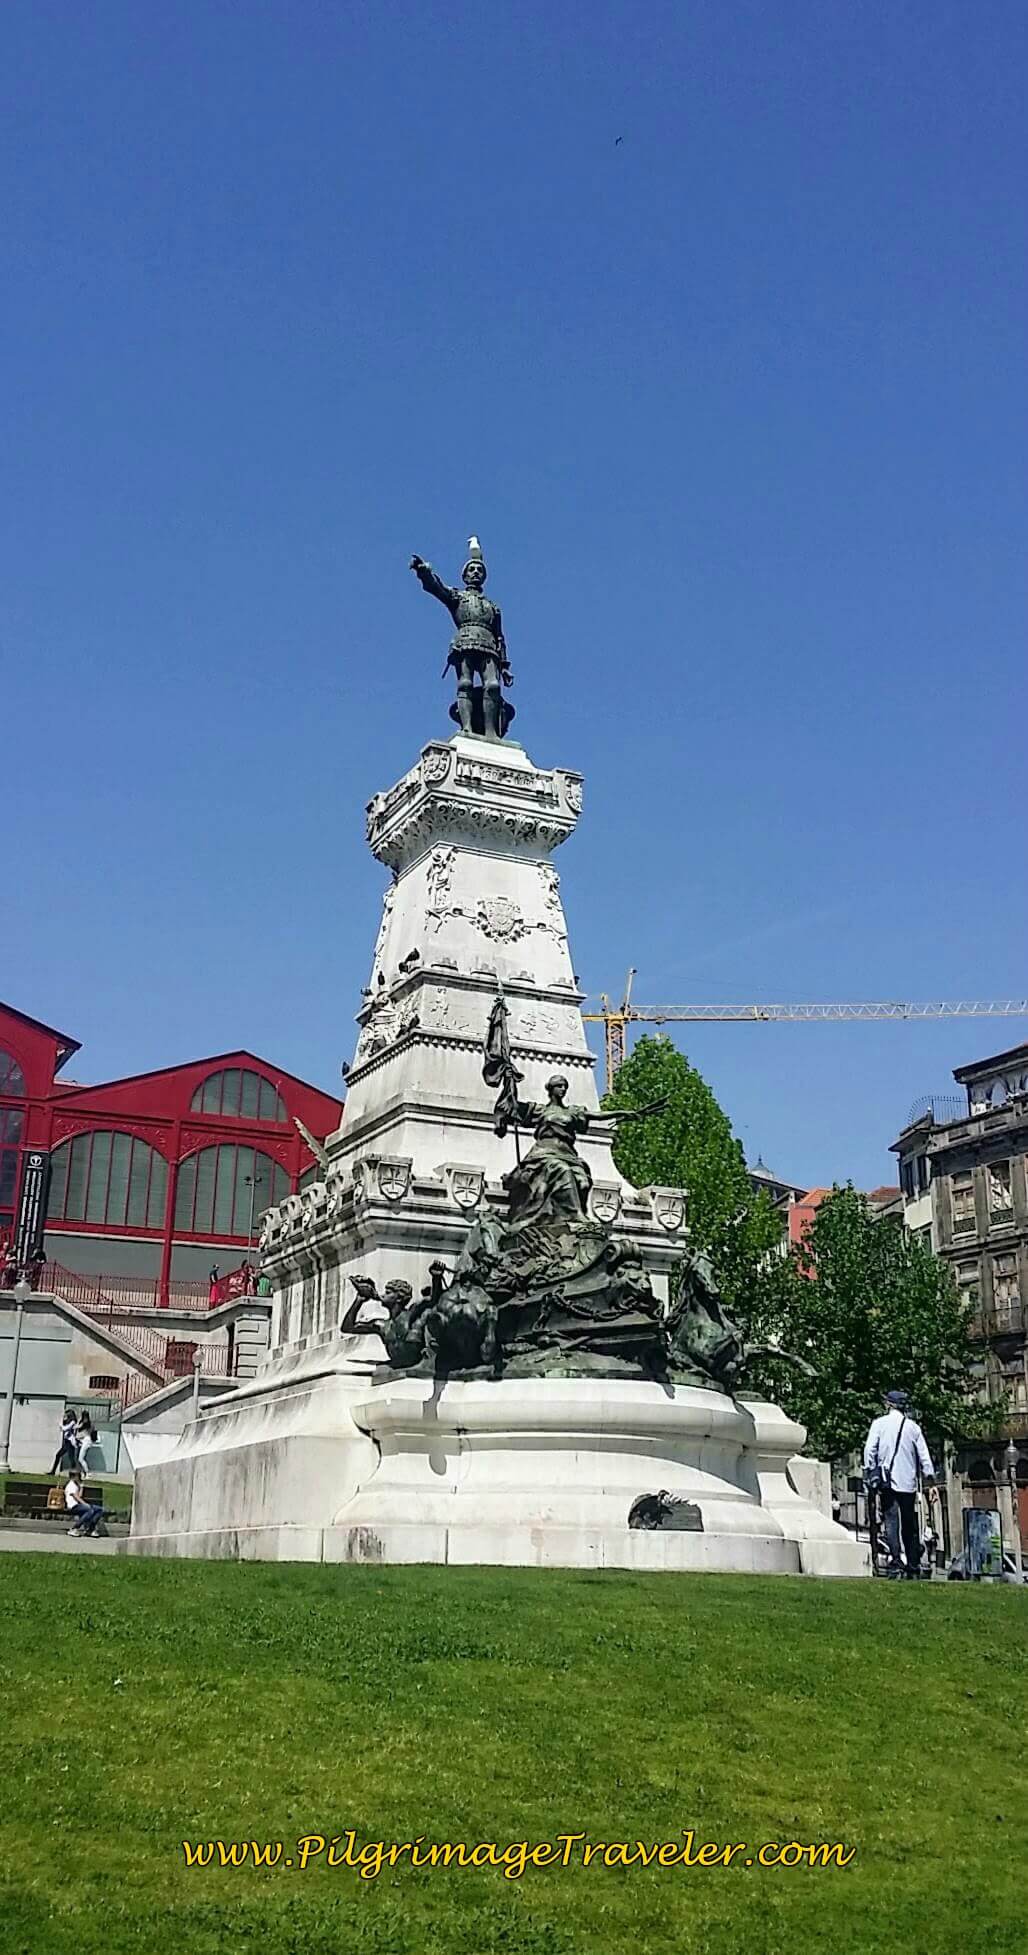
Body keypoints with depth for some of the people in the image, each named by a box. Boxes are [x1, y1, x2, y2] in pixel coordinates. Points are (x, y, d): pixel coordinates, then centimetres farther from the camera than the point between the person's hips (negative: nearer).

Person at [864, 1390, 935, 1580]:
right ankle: (913, 1568, 15)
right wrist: (930, 1479, 9)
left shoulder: (879, 1423, 2)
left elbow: (870, 1450, -5)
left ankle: (895, 1562, -20)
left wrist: (870, 1475, 1)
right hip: (908, 1483, 3)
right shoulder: (913, 1426, 9)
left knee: (891, 1521, -7)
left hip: (887, 1481, -3)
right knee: (910, 1526, 11)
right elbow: (924, 1455, 7)